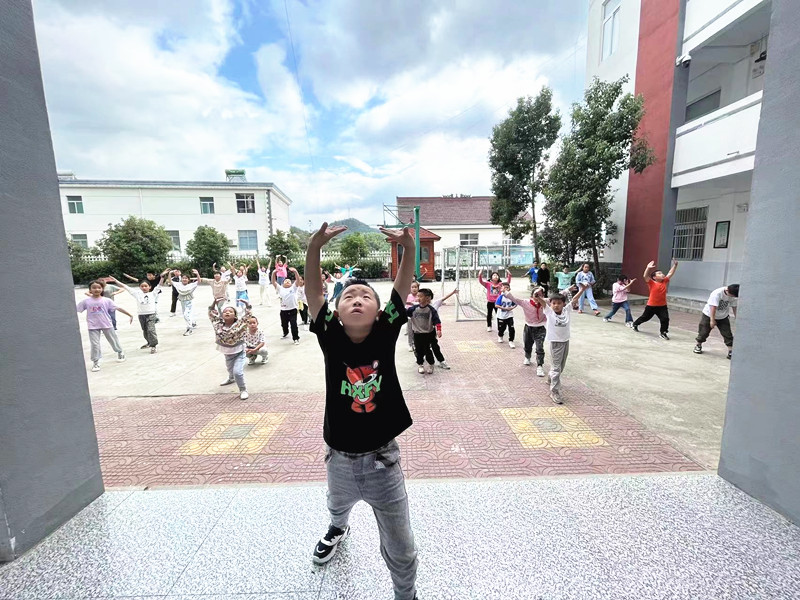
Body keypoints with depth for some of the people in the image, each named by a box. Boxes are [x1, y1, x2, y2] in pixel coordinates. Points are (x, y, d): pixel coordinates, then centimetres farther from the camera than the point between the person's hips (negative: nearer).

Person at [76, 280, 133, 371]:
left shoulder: (107, 300, -4)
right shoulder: (86, 301, -2)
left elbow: (118, 308, -6)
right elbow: (74, 309, 3)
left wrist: (130, 315, -9)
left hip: (107, 325, 0)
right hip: (93, 326, 0)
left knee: (113, 340, 14)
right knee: (94, 344, 0)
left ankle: (120, 352, 39)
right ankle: (95, 362, 12)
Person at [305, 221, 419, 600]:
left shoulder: (386, 333, -15)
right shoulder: (330, 338, -16)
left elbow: (403, 286, -22)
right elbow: (312, 291, -25)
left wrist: (408, 247, -36)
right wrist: (315, 246, -37)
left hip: (383, 459, -1)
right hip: (339, 458, 2)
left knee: (401, 550, 13)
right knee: (337, 507, 36)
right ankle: (338, 528, 72)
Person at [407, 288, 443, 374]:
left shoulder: (431, 310, -11)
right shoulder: (414, 308, -3)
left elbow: (436, 320, -13)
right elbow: (405, 312, -5)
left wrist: (438, 330, -23)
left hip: (428, 334, -2)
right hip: (417, 334, 2)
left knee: (428, 350, 8)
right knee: (419, 350, 11)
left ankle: (430, 365, 27)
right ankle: (419, 365, 29)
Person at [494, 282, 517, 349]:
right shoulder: (501, 296, -11)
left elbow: (515, 304, 9)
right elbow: (496, 305, -17)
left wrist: (512, 308, -11)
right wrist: (504, 308, -22)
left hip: (509, 316, 1)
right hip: (501, 316, -1)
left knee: (511, 329, -8)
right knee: (501, 328, 14)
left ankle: (511, 341, 4)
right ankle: (500, 337, 46)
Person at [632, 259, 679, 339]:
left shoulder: (665, 281, 4)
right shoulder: (652, 283, -11)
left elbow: (670, 273, 9)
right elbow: (645, 276, -27)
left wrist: (675, 265, 1)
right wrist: (648, 268, -40)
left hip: (662, 306, 4)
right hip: (651, 305, -4)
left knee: (665, 319, -7)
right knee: (645, 317, 13)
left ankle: (663, 333, 6)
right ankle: (635, 324, 37)